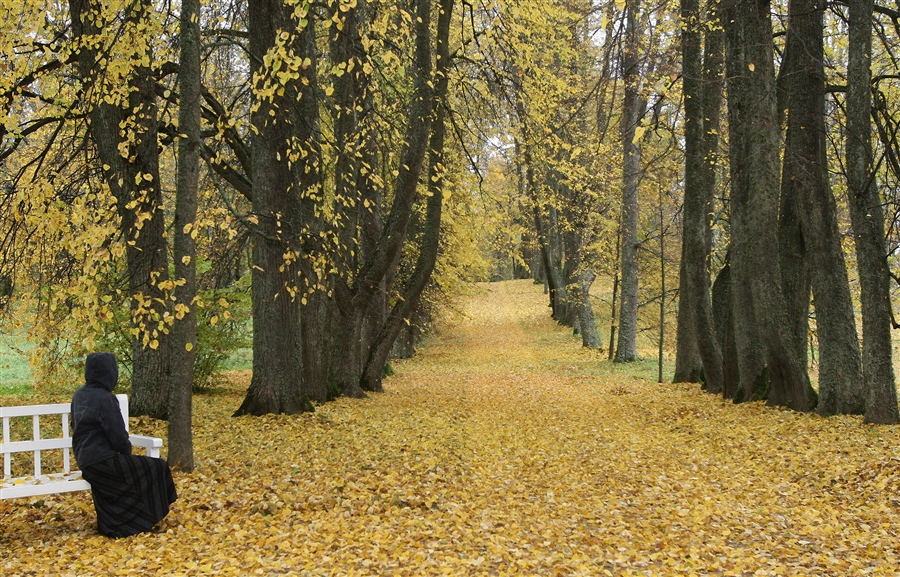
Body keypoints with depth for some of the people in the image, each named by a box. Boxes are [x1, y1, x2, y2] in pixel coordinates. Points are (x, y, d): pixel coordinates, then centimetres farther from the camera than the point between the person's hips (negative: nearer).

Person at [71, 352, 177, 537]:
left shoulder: (79, 395, 7)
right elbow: (118, 435, -19)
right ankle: (146, 518, 17)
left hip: (85, 459, 9)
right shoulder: (104, 398, -20)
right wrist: (127, 452, 4)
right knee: (157, 468, 3)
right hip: (102, 462, -9)